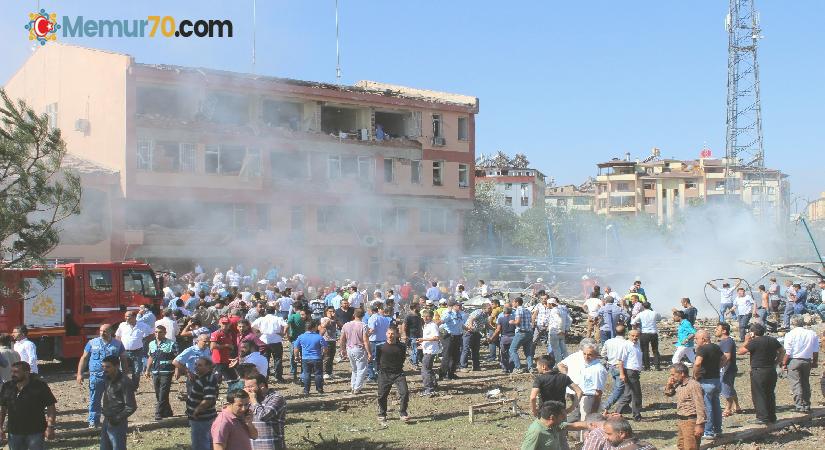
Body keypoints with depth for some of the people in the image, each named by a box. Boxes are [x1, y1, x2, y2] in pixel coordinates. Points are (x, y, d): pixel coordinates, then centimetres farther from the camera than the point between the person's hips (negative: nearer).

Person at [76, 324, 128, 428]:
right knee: (94, 401, 3)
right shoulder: (92, 343, 6)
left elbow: (123, 360, 11)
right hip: (96, 376, 0)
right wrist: (79, 374, 1)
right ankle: (93, 422, 11)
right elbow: (84, 358, 7)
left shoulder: (117, 344, 7)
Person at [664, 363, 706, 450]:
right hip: (681, 420, 9)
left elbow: (700, 406, -20)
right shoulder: (678, 384, 8)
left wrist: (699, 425, -23)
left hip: (691, 421, -9)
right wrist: (669, 385, 4)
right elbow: (668, 393, 26)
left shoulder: (693, 385, -18)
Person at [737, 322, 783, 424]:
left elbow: (740, 351, -13)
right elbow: (782, 351, 17)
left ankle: (762, 417, -2)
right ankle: (772, 417, 20)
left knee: (758, 395, 0)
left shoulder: (754, 342, -14)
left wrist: (746, 341, -3)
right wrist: (776, 363, 17)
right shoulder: (773, 340, 7)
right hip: (772, 371, 7)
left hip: (758, 372, -7)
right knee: (770, 394, 15)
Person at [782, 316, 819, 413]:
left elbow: (788, 352, -10)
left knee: (796, 384, -1)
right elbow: (816, 351, 7)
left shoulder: (790, 334, -8)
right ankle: (807, 405, 19)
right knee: (806, 384, 15)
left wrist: (784, 364, -3)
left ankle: (800, 405, -3)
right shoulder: (812, 334, 4)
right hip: (807, 361, 5)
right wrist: (815, 362, 16)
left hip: (794, 361, -5)